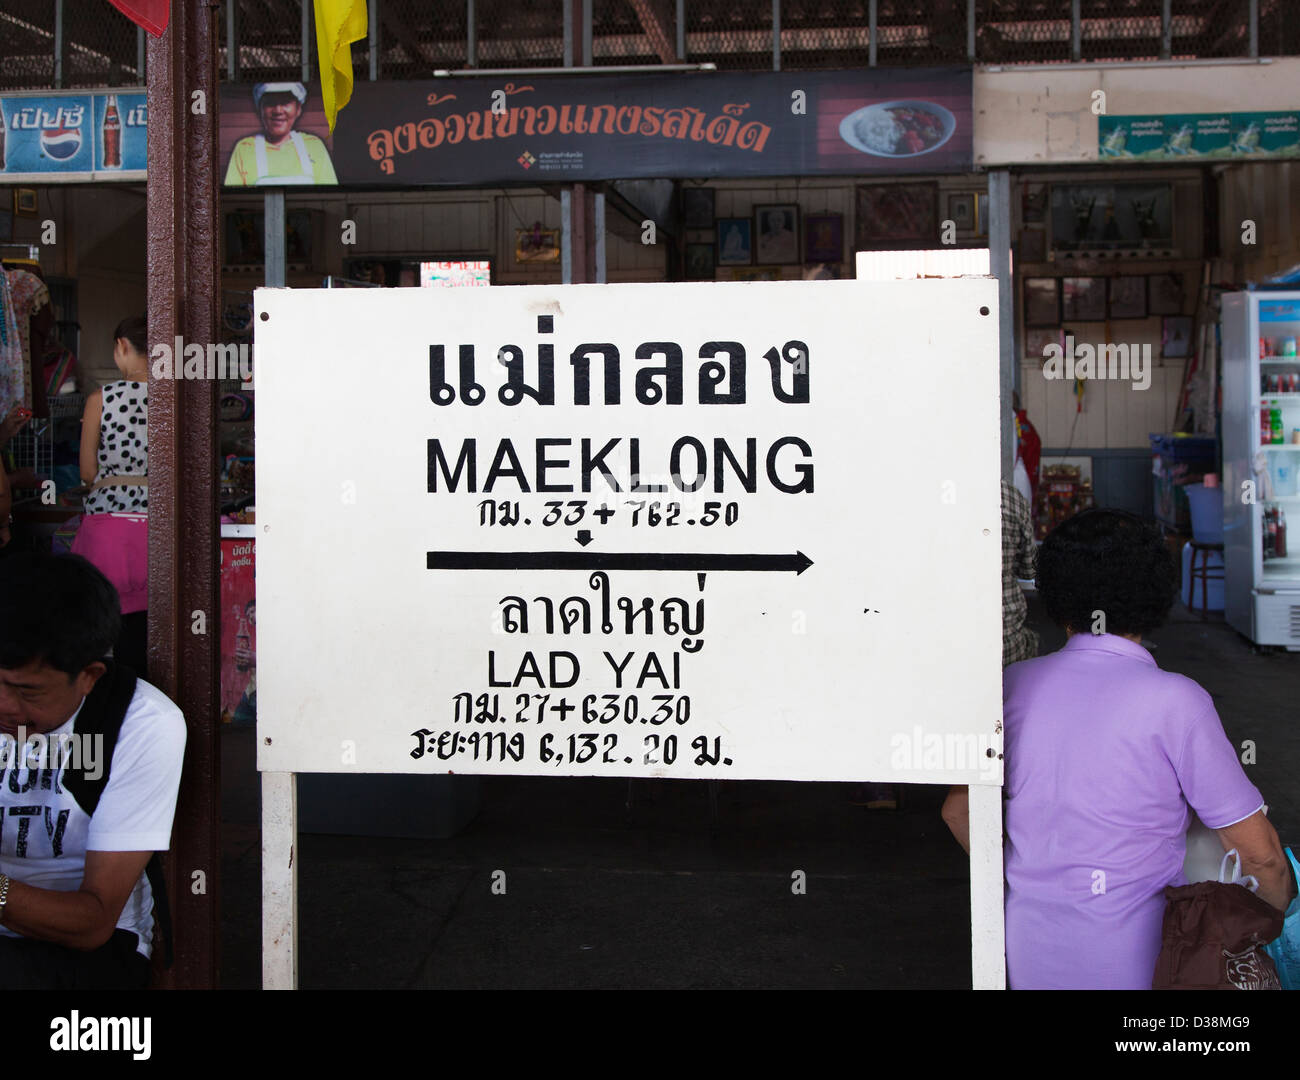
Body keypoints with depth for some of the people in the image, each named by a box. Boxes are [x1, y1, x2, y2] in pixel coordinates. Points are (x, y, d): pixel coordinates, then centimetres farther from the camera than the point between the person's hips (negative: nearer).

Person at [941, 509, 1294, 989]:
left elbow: (958, 810, 14)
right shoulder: (1177, 701, -9)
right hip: (1134, 963, -5)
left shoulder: (1013, 684, 2)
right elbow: (1259, 854, -4)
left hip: (1031, 958, 5)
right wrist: (1288, 914, 15)